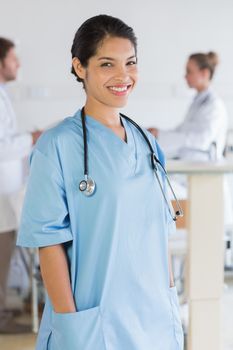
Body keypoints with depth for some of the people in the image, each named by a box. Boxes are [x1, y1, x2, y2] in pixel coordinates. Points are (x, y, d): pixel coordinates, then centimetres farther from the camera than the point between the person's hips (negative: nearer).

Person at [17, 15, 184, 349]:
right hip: (94, 323, -5)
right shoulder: (58, 146, -11)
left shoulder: (146, 143, 6)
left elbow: (157, 228, 11)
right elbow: (50, 241, -12)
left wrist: (170, 303, 10)